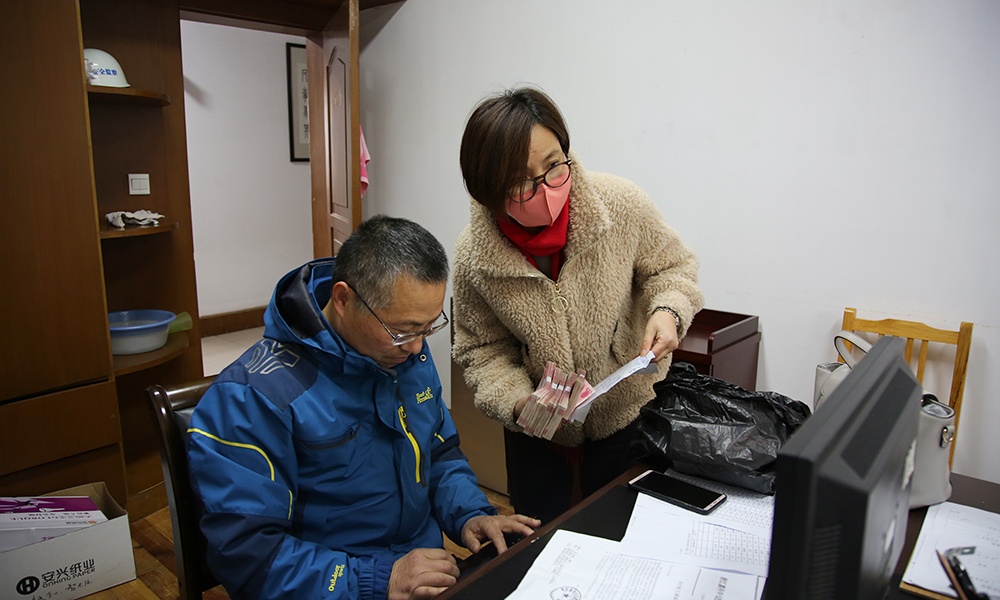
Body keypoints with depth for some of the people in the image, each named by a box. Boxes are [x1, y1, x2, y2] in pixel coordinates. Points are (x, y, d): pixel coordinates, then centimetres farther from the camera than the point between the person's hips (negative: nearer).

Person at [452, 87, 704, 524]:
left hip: (628, 417, 0)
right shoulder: (473, 256, -21)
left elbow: (670, 266, -3)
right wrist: (518, 403, -22)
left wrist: (668, 310, -23)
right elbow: (481, 351, -7)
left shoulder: (621, 204, -22)